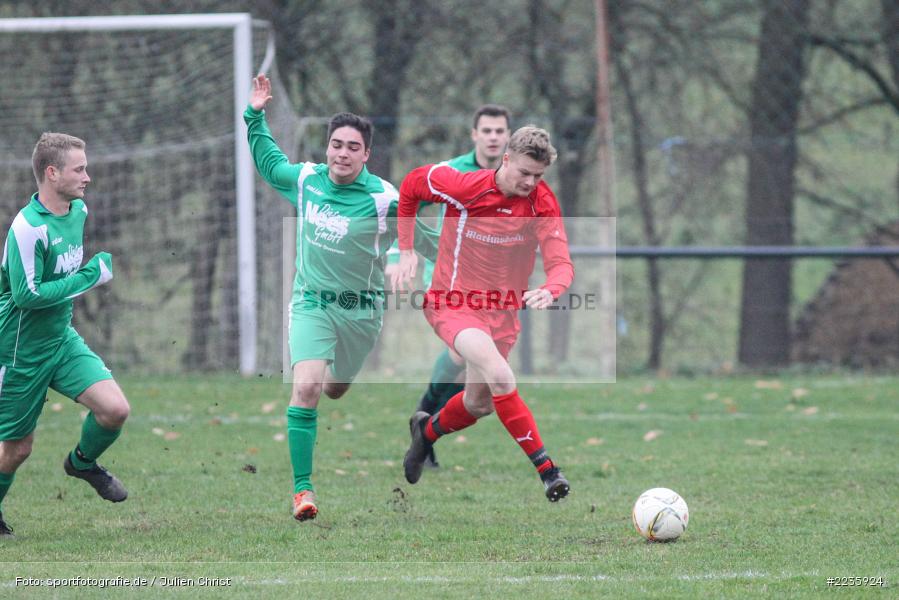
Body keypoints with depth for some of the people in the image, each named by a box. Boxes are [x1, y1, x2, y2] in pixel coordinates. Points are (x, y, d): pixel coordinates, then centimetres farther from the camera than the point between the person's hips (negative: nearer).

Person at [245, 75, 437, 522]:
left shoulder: (383, 200, -16)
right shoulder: (305, 180, -4)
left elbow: (426, 241, -6)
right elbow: (269, 161, 17)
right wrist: (255, 116, 12)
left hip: (360, 311, 0)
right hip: (311, 304, 1)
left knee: (334, 389, 18)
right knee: (306, 387, -19)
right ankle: (302, 489, -16)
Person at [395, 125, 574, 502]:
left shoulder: (542, 202, -13)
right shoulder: (464, 187, -18)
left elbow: (561, 263, -20)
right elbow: (412, 184, 1)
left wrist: (550, 291, -44)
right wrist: (406, 250, 0)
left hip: (503, 310, 5)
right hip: (453, 302, -5)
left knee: (479, 404, 16)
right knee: (499, 375, -29)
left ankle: (427, 430, 50)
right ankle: (545, 468, -27)